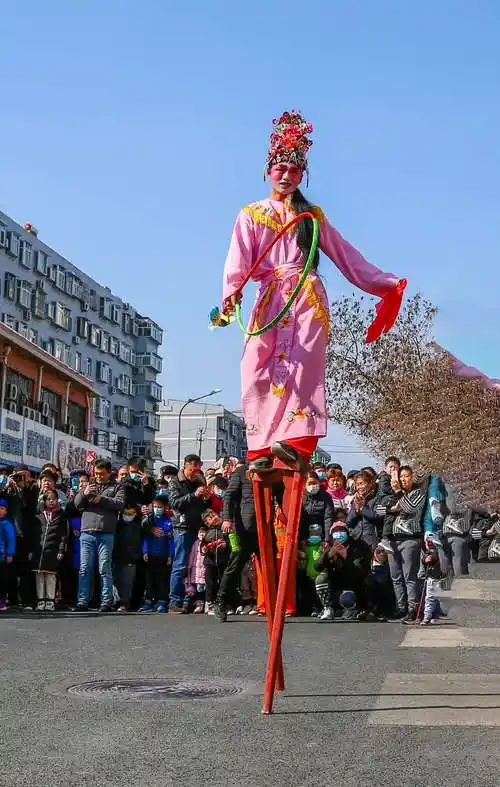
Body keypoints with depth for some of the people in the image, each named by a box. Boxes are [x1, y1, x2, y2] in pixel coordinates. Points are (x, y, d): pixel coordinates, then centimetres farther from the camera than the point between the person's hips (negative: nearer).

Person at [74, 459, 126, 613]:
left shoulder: (117, 487, 12)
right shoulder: (90, 485, 21)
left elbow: (120, 504, -5)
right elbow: (77, 504, 11)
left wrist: (101, 499, -11)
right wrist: (84, 494, -9)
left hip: (106, 533, -3)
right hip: (87, 533, 3)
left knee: (105, 569, -3)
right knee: (85, 569, 1)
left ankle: (106, 602, 1)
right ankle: (82, 602, 4)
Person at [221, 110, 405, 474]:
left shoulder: (312, 215, 21)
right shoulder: (251, 215, 17)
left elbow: (344, 253, 21)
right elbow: (239, 258, 0)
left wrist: (382, 282, 17)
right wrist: (232, 290, -20)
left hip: (308, 296, 0)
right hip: (270, 297, 0)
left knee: (301, 365, -19)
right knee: (259, 371, -11)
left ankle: (297, 443, -31)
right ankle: (261, 451, -13)